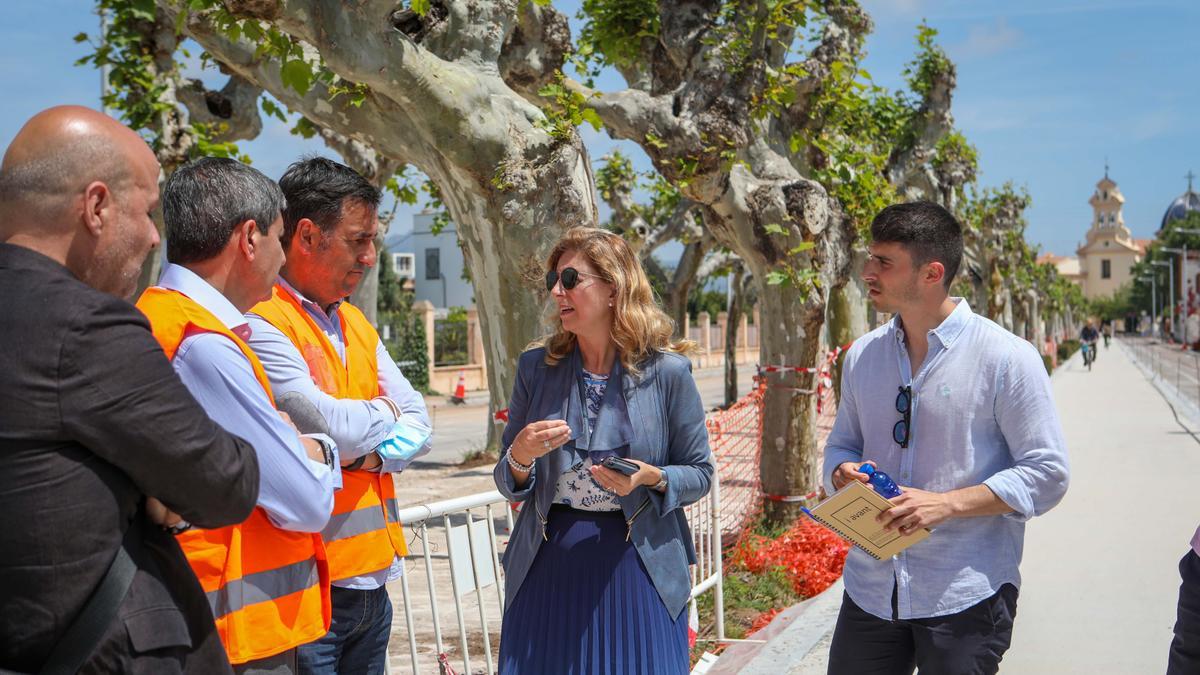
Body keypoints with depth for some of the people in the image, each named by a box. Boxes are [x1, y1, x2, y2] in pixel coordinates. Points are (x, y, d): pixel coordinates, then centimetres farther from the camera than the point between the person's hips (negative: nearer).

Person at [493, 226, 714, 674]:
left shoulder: (668, 371, -5)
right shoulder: (536, 368, 2)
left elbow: (699, 473, 3)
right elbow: (509, 486, 7)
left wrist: (651, 478, -17)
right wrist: (521, 457, -15)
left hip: (637, 566, -2)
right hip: (548, 569, 2)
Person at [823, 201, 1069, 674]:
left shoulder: (1006, 358, -9)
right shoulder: (862, 355, 6)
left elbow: (1046, 474, -9)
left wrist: (947, 504, -20)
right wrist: (842, 473, -7)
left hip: (964, 599, -4)